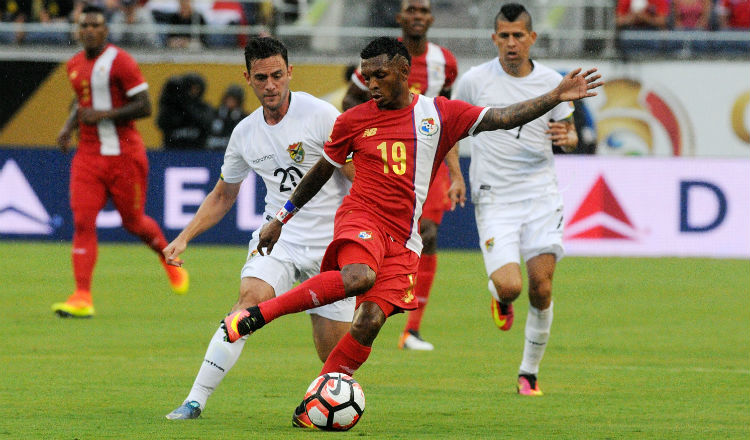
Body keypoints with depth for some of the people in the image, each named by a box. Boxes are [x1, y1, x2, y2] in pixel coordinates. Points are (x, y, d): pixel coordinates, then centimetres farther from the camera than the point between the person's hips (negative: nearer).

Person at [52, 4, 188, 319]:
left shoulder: (119, 62, -11)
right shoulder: (75, 65, 11)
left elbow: (144, 107, -14)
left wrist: (103, 115, -21)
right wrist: (69, 126, 10)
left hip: (123, 155, -5)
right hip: (88, 155, 5)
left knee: (133, 221, 6)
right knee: (82, 222, -9)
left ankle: (169, 259, 39)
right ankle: (82, 299, -15)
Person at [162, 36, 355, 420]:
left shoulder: (320, 115, -11)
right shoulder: (245, 133, 4)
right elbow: (223, 195, 18)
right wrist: (184, 237, 8)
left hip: (331, 244, -2)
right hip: (278, 236, 2)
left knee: (334, 353, -1)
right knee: (250, 297, -26)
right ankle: (195, 401, -29)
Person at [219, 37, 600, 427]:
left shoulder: (440, 114, 8)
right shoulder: (353, 121, 8)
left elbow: (504, 118, 4)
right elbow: (322, 171, 21)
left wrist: (556, 97, -6)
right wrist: (281, 219, 25)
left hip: (403, 241, 2)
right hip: (360, 218, -2)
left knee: (369, 322, -15)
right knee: (359, 277, -36)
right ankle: (256, 314, -29)